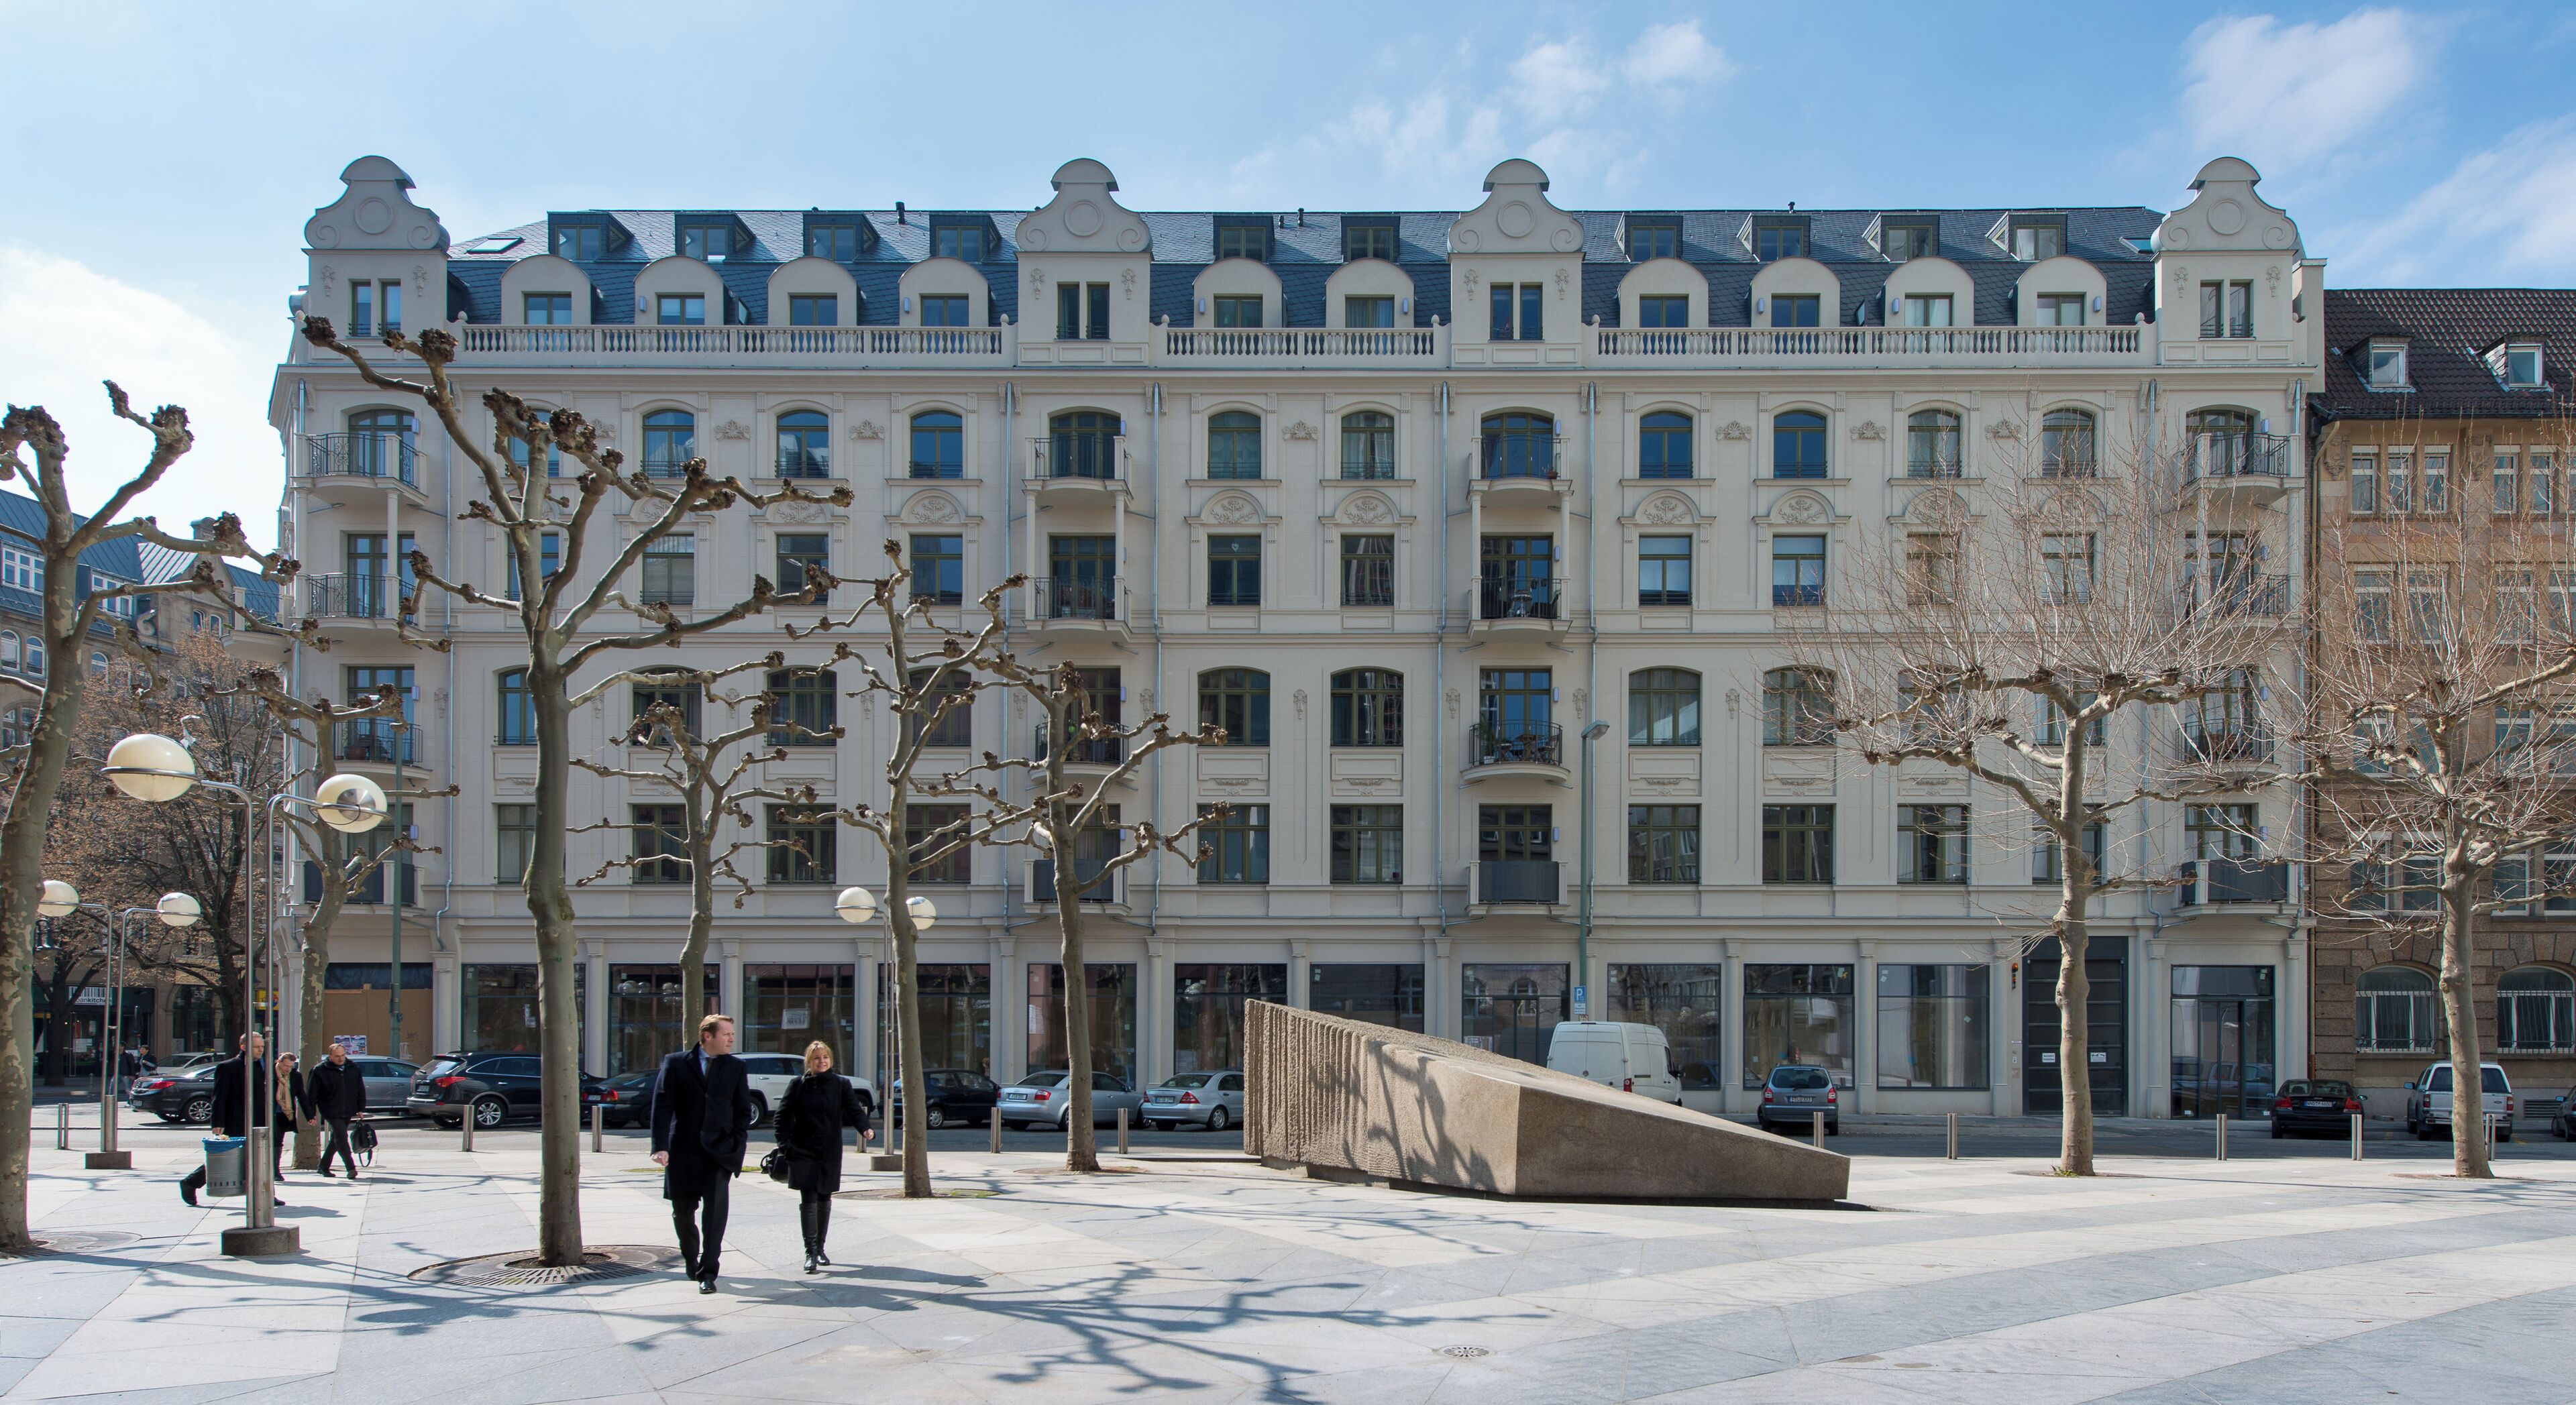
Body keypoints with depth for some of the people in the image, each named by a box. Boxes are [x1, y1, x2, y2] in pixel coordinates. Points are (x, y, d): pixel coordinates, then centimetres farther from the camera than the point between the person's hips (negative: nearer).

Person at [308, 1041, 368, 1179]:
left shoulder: (353, 1068, 8)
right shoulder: (320, 1071, -5)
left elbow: (360, 1089, 14)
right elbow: (312, 1093, -2)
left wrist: (361, 1109, 10)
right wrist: (312, 1113, -5)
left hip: (348, 1112, 5)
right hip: (332, 1112, -5)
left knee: (336, 1139, 13)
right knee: (341, 1137, -15)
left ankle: (324, 1166, 28)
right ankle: (351, 1168, -19)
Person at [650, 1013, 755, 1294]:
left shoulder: (736, 1067, 8)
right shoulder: (675, 1063, 2)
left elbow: (744, 1111, 11)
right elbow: (662, 1106, -3)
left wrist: (737, 1147, 1)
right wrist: (660, 1146, -12)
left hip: (720, 1150, 0)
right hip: (683, 1152, 0)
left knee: (717, 1207, -14)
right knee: (682, 1210, 8)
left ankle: (707, 1271, -11)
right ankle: (691, 1258, 33)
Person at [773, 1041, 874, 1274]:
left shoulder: (841, 1085, 2)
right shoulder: (798, 1086, 2)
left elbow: (854, 1110, -8)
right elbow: (783, 1116, 3)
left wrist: (864, 1128, -27)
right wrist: (785, 1144, -7)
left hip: (830, 1153, 2)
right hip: (803, 1152, -1)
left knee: (824, 1200, 10)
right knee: (808, 1200, -10)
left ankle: (820, 1248, 23)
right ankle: (810, 1252, -11)